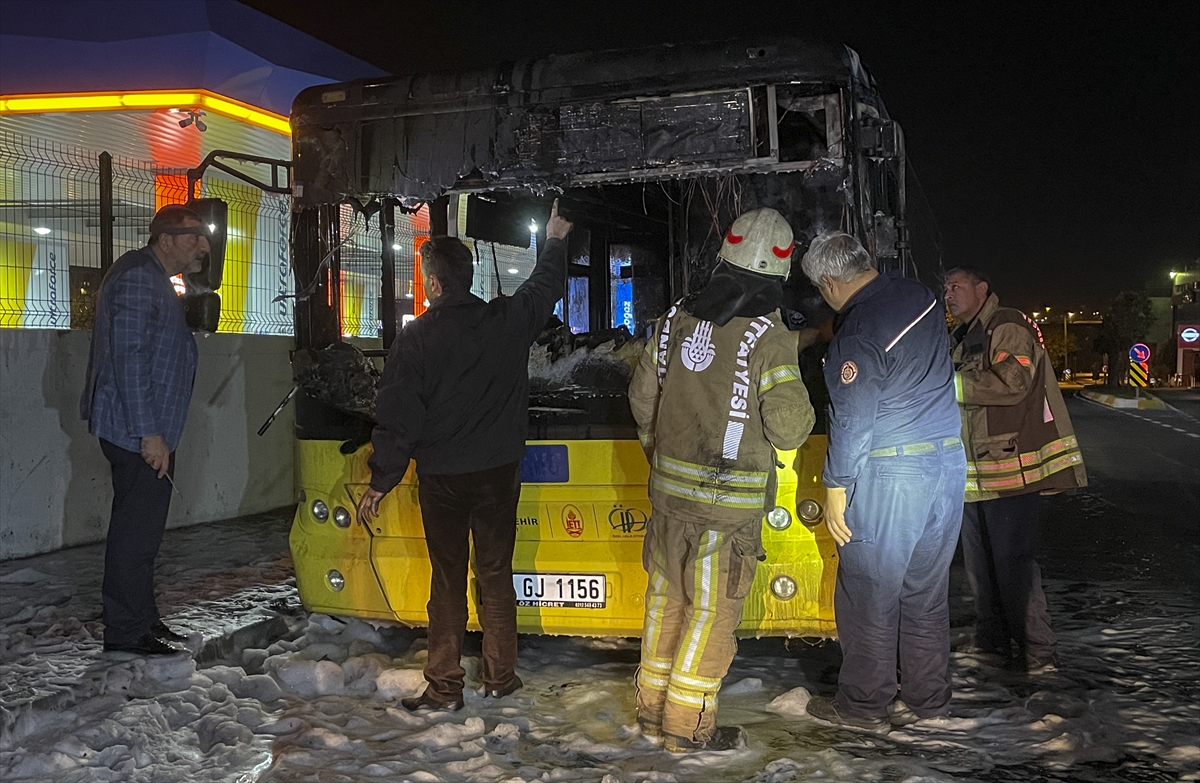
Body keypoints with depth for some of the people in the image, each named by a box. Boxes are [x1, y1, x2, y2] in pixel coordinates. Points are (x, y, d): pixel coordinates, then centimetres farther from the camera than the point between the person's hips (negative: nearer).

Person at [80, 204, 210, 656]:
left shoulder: (155, 280, 19)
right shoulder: (138, 277, -15)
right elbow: (129, 357, -23)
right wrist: (149, 433, -24)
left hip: (149, 431, 11)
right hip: (138, 431, -11)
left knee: (143, 527, 16)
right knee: (137, 529, -5)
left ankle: (142, 618, 26)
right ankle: (126, 631, 2)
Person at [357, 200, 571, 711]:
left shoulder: (417, 338, -14)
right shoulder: (508, 320, -3)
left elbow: (398, 420, -11)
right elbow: (546, 286, 18)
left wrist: (381, 483, -1)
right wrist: (555, 241, 37)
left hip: (442, 478, -3)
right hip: (500, 473, 3)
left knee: (447, 581, 6)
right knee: (496, 576, 13)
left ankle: (444, 687, 13)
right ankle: (500, 677, 22)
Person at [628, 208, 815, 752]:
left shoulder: (674, 320, 2)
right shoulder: (769, 337, -15)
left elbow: (642, 396, 12)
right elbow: (788, 429, -15)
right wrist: (798, 400, 8)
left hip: (669, 489, 6)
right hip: (729, 502, -6)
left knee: (666, 597, 18)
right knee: (713, 610, 6)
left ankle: (653, 708, 30)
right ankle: (688, 727, 15)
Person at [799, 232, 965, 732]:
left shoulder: (857, 335, -18)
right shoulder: (918, 296, 7)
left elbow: (852, 420, -18)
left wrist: (835, 490, -9)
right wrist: (814, 337, 32)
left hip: (889, 476, -8)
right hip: (948, 463, 8)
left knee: (868, 595, 5)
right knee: (927, 592, 16)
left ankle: (864, 705, 16)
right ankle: (927, 700, 26)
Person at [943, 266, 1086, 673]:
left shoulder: (1009, 327, -8)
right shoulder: (962, 339, 22)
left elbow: (1011, 383, -23)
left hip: (1009, 468, -9)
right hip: (974, 470, 9)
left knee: (1013, 561, -10)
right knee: (979, 561, 12)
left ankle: (1038, 653, -4)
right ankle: (991, 641, 23)